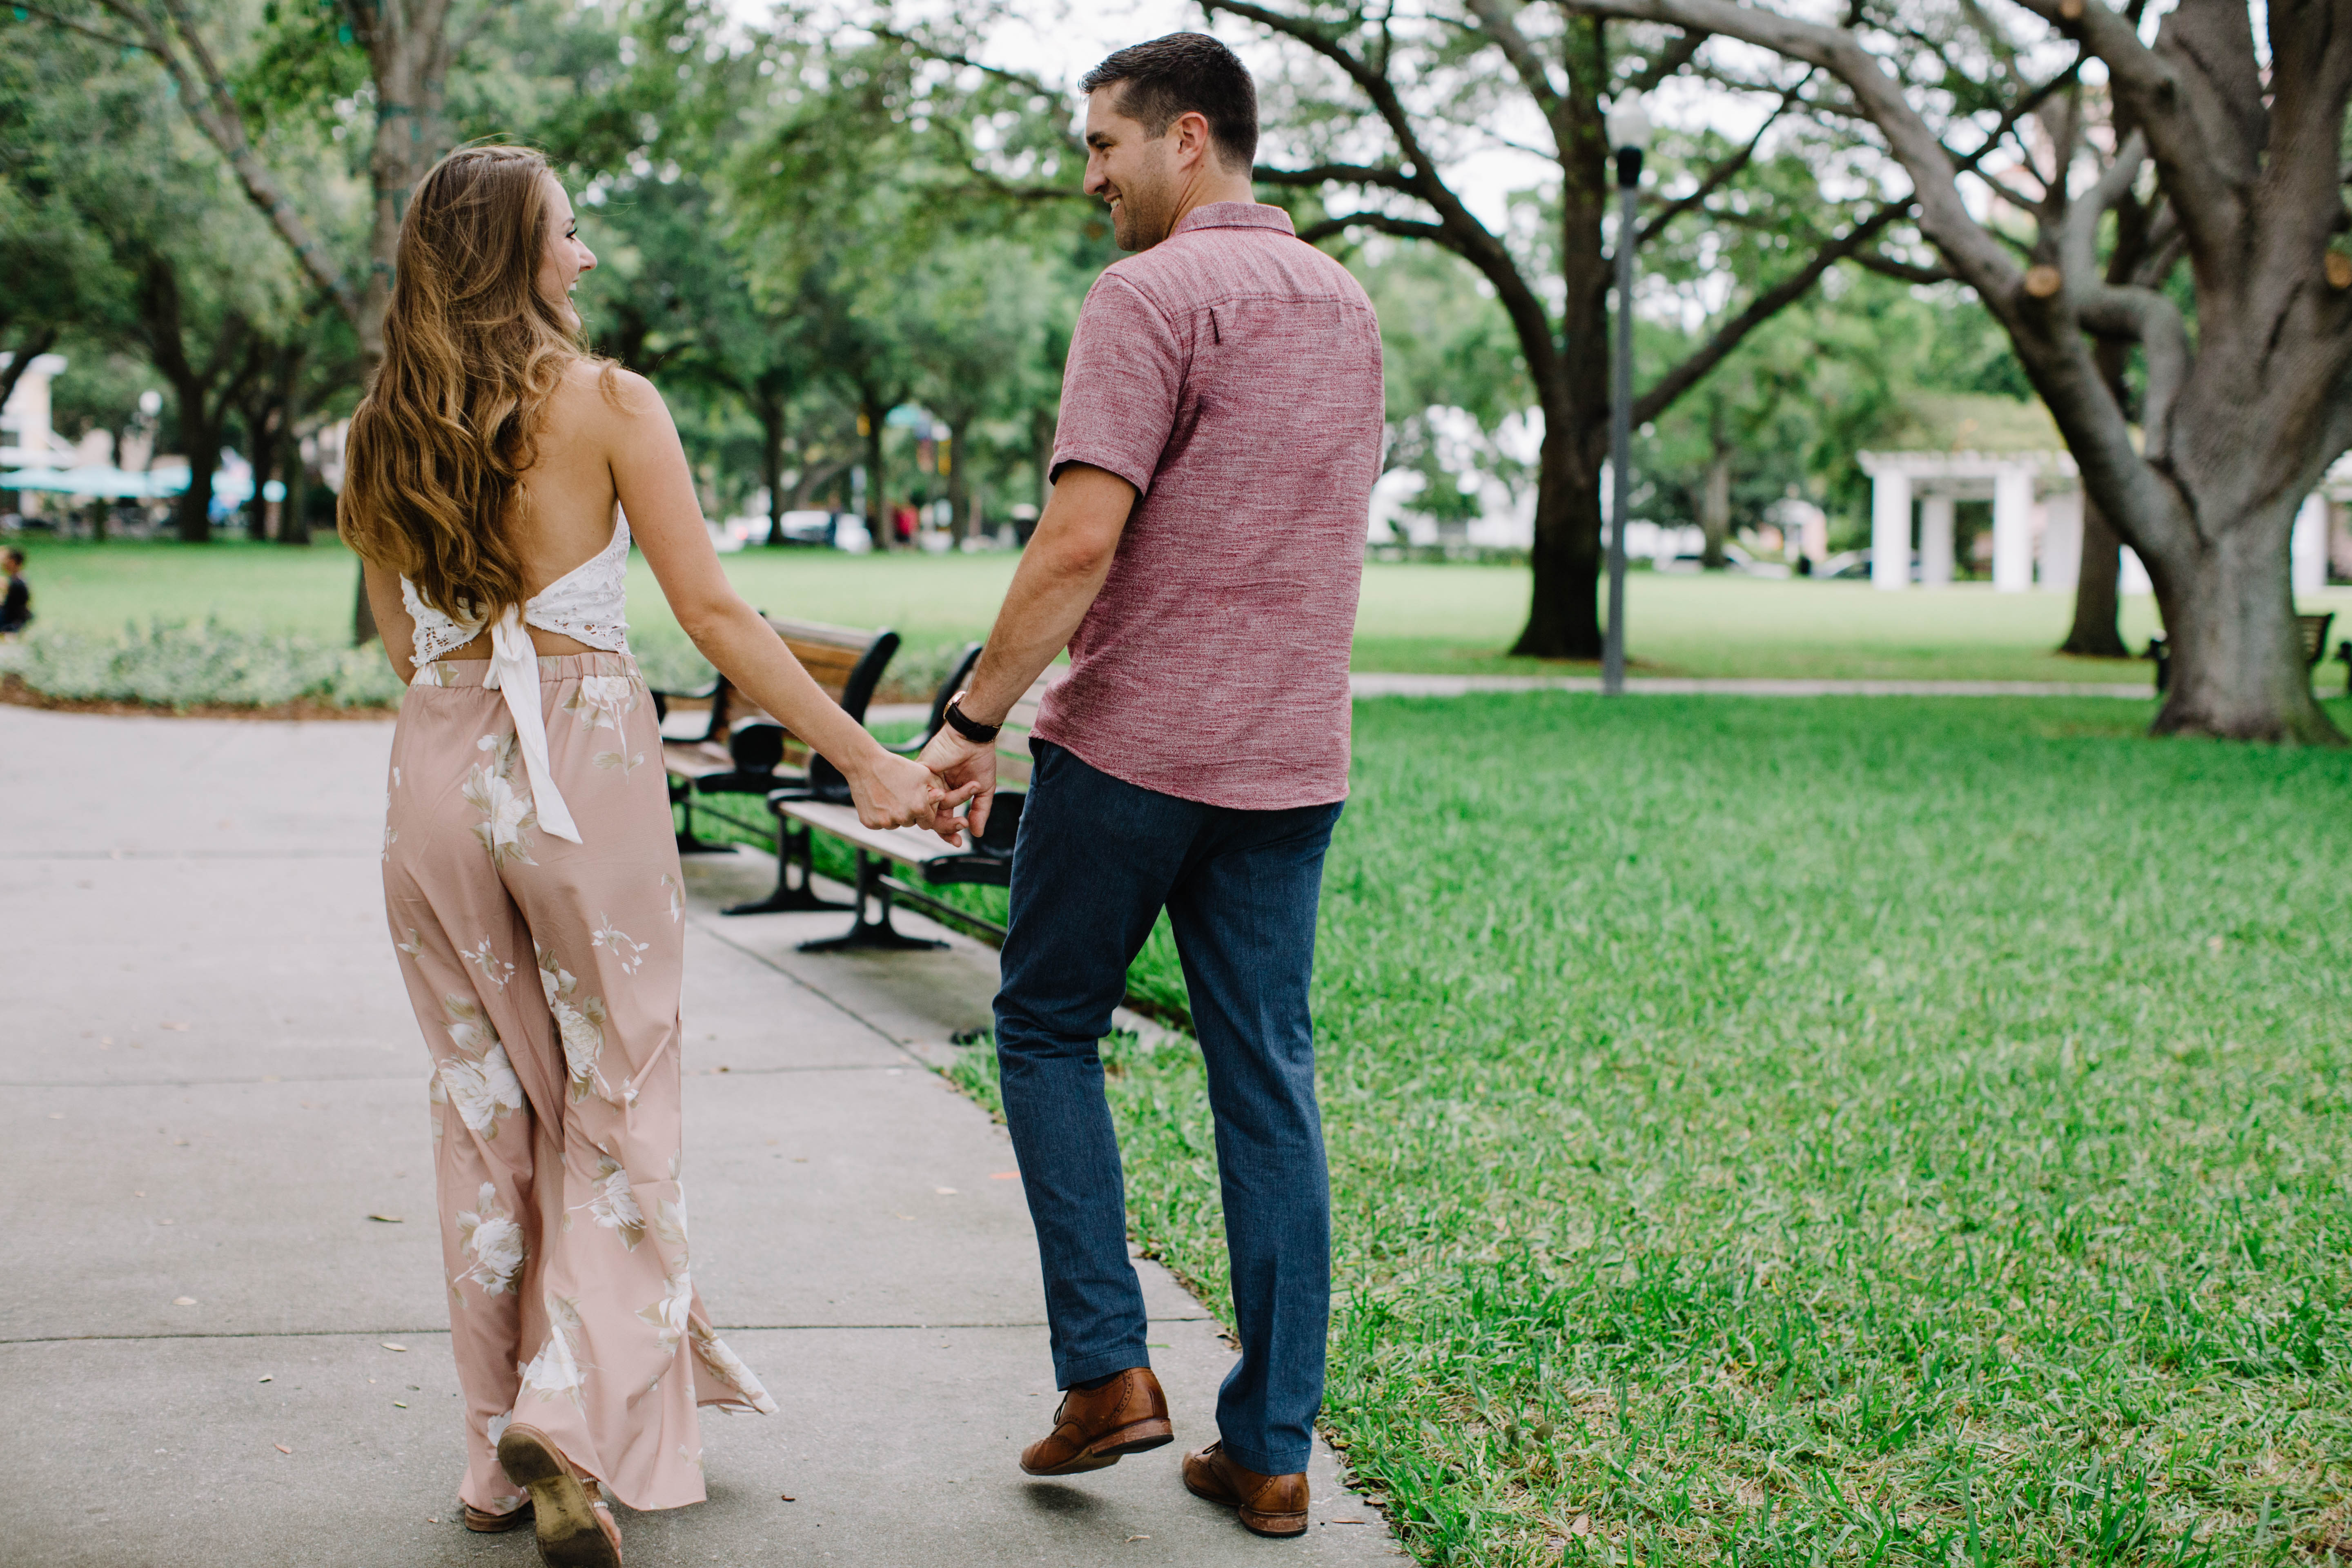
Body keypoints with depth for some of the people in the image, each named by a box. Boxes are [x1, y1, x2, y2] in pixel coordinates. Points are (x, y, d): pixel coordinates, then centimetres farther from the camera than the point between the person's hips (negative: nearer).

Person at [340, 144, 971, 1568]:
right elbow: (716, 614, -10)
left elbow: (407, 646, 14)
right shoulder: (608, 404, -7)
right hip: (585, 765, -4)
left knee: (485, 1104, 14)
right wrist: (868, 762, -7)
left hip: (438, 770, 4)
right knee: (617, 1095, 7)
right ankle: (576, 1417, -8)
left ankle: (502, 1450, 20)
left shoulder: (385, 437, 7)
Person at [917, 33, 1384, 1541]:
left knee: (1049, 1029, 12)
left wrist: (975, 717, -14)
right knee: (1269, 1084, 8)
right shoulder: (1346, 304, 14)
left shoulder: (1151, 297, -11)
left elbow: (1082, 540, -19)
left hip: (1130, 742, -6)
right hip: (1292, 756, 7)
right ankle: (1271, 1445, 10)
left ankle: (1107, 1367, 5)